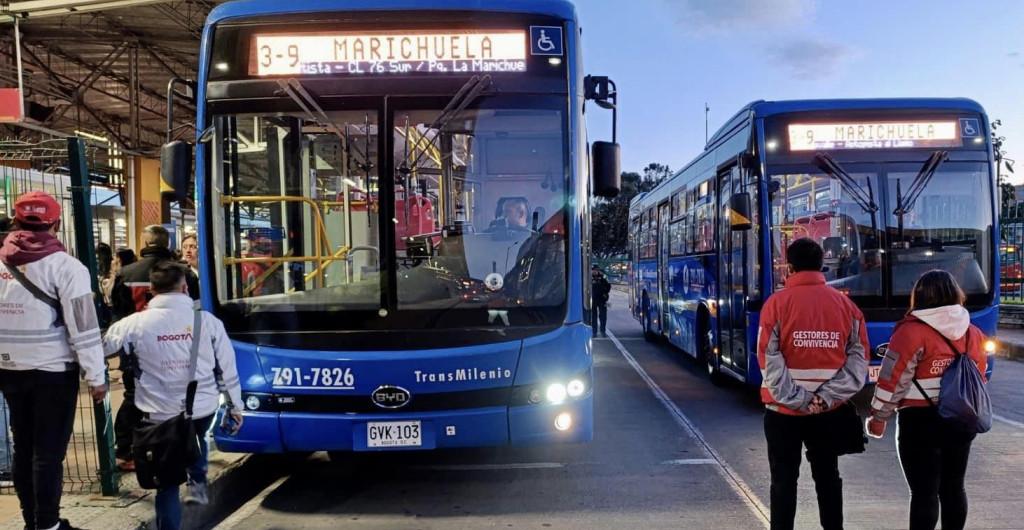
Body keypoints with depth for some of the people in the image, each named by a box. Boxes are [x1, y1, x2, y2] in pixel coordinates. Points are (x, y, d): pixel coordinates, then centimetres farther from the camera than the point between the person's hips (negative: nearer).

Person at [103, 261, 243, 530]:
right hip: (203, 410, 2)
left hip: (161, 415, -1)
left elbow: (104, 346, 7)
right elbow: (227, 368, 1)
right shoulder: (207, 320, -5)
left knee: (167, 482, 11)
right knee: (195, 441, 37)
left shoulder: (136, 323, -8)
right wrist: (235, 406, 12)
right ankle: (197, 483, 25)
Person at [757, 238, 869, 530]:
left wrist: (794, 399, -12)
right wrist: (827, 396, -7)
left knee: (784, 480, 8)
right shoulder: (846, 304, 3)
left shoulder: (777, 303, -9)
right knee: (828, 477, 17)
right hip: (829, 411, 3)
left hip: (784, 410, -3)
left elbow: (769, 361, -15)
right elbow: (859, 358, -2)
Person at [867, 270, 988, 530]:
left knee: (924, 492, -1)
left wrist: (878, 417, -5)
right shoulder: (974, 333, 7)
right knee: (953, 487, 15)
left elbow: (893, 380, -13)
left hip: (921, 421, -6)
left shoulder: (912, 331, -12)